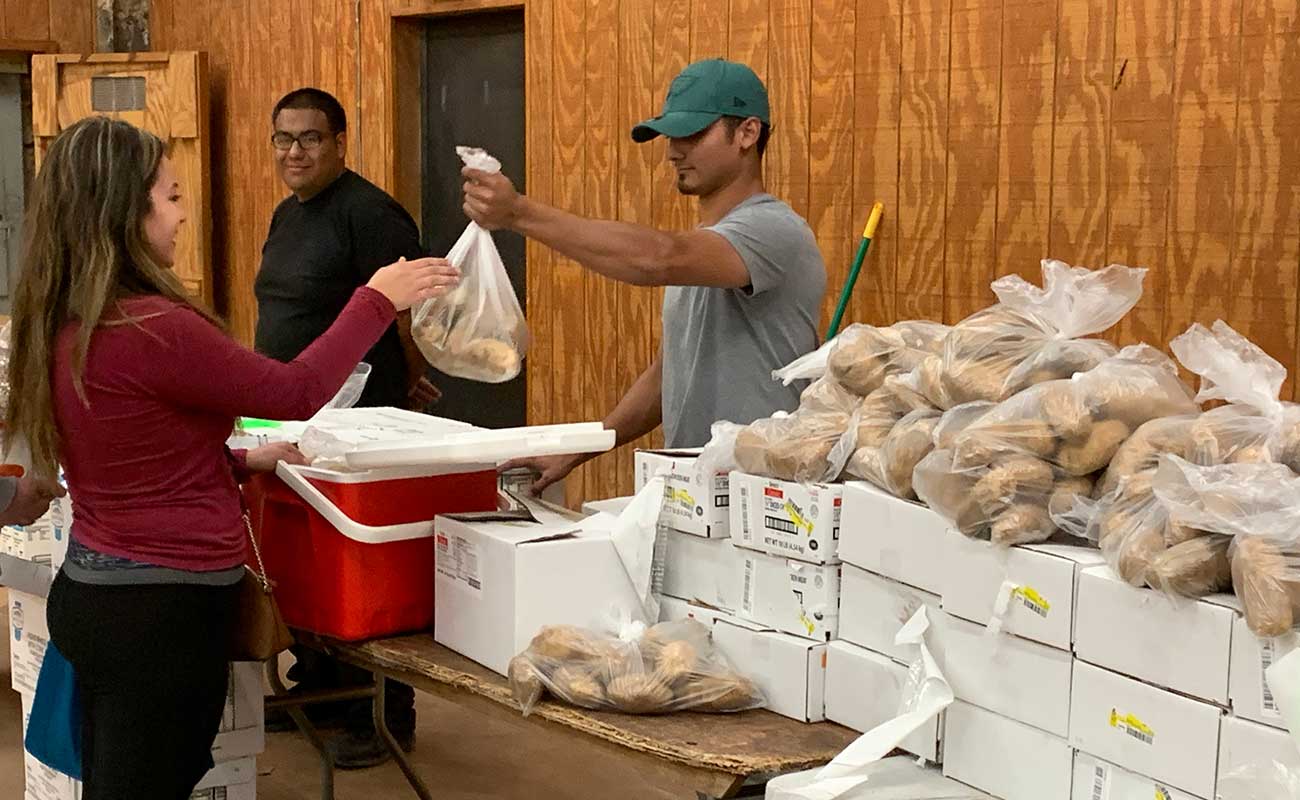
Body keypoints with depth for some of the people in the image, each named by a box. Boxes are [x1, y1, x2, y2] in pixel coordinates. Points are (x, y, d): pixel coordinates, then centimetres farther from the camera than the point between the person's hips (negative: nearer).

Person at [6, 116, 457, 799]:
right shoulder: (151, 330, -24)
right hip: (161, 610, -9)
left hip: (90, 590, 9)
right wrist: (378, 300, -2)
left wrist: (243, 460, 15)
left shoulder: (58, 327, 4)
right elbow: (294, 392, -12)